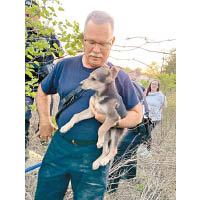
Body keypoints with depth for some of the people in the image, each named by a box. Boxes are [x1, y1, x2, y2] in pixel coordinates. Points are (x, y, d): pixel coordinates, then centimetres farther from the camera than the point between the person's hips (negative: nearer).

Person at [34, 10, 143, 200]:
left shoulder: (119, 77, -4)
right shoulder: (65, 65, 2)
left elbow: (137, 114, 4)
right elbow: (43, 91, 19)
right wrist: (45, 121, 8)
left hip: (94, 155, -2)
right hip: (59, 147, 3)